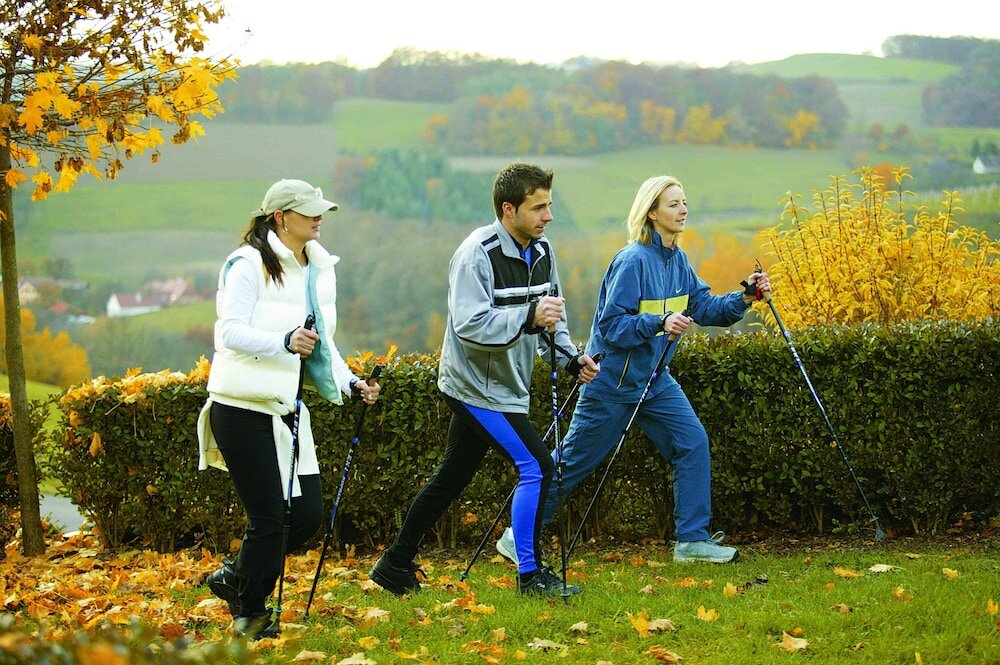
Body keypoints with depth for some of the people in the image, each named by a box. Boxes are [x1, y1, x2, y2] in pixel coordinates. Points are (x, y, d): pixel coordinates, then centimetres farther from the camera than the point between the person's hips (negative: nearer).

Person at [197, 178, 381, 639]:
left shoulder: (320, 269, 12)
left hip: (287, 411, 8)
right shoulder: (249, 264, -12)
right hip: (243, 410, -8)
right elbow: (231, 331, -21)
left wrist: (349, 384, 3)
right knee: (268, 518, -4)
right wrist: (284, 341, -36)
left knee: (308, 513, 4)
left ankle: (235, 577, 26)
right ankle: (250, 615, 15)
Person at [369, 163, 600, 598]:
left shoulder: (542, 251, 7)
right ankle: (531, 575, -5)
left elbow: (549, 320, 18)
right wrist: (528, 317, -36)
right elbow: (470, 324, -28)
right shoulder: (478, 255, -19)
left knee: (451, 478, 14)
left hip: (505, 386, 9)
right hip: (477, 386, -9)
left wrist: (571, 359, 3)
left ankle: (396, 566, 24)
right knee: (535, 465, -14)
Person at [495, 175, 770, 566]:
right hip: (612, 382, -7)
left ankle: (692, 540, 1)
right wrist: (659, 323, -34)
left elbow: (705, 308, 5)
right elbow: (611, 325, -22)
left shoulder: (677, 260, 4)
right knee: (572, 462, 1)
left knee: (693, 442, -6)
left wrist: (744, 298, -10)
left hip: (655, 380, 7)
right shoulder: (632, 261, -21)